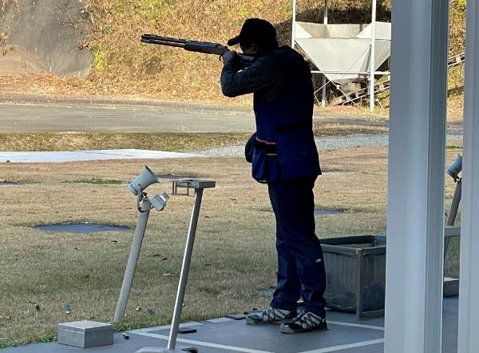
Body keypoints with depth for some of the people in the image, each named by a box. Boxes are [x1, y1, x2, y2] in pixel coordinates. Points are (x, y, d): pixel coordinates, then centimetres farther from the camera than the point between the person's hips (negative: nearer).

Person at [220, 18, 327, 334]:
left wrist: (230, 64, 7)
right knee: (288, 237, 15)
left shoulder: (272, 65, -18)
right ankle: (284, 306, 22)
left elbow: (231, 87, -11)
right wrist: (240, 65, 19)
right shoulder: (292, 60, 12)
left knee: (299, 236, -8)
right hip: (295, 158, 11)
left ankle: (315, 311, -6)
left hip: (287, 163, -11)